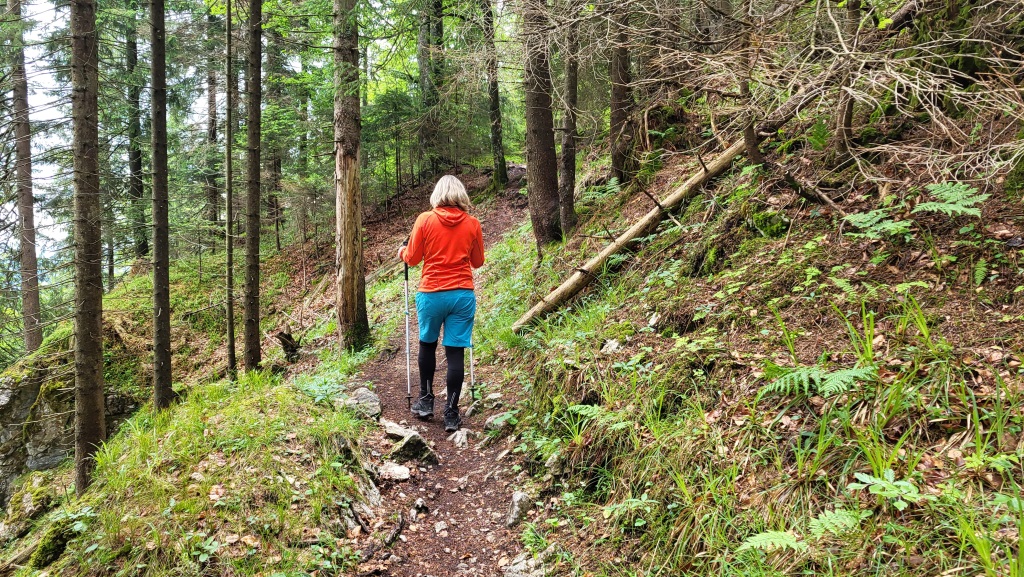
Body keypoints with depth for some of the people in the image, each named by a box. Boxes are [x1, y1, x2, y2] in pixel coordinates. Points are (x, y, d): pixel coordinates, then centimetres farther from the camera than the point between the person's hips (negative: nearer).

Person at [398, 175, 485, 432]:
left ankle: (425, 401, 27)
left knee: (427, 345, 19)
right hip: (463, 295, 1)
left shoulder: (425, 220, -4)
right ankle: (451, 413, 5)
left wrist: (402, 252, 24)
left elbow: (413, 258, 2)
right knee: (456, 351, 2)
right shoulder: (472, 224, 2)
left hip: (431, 294, 0)